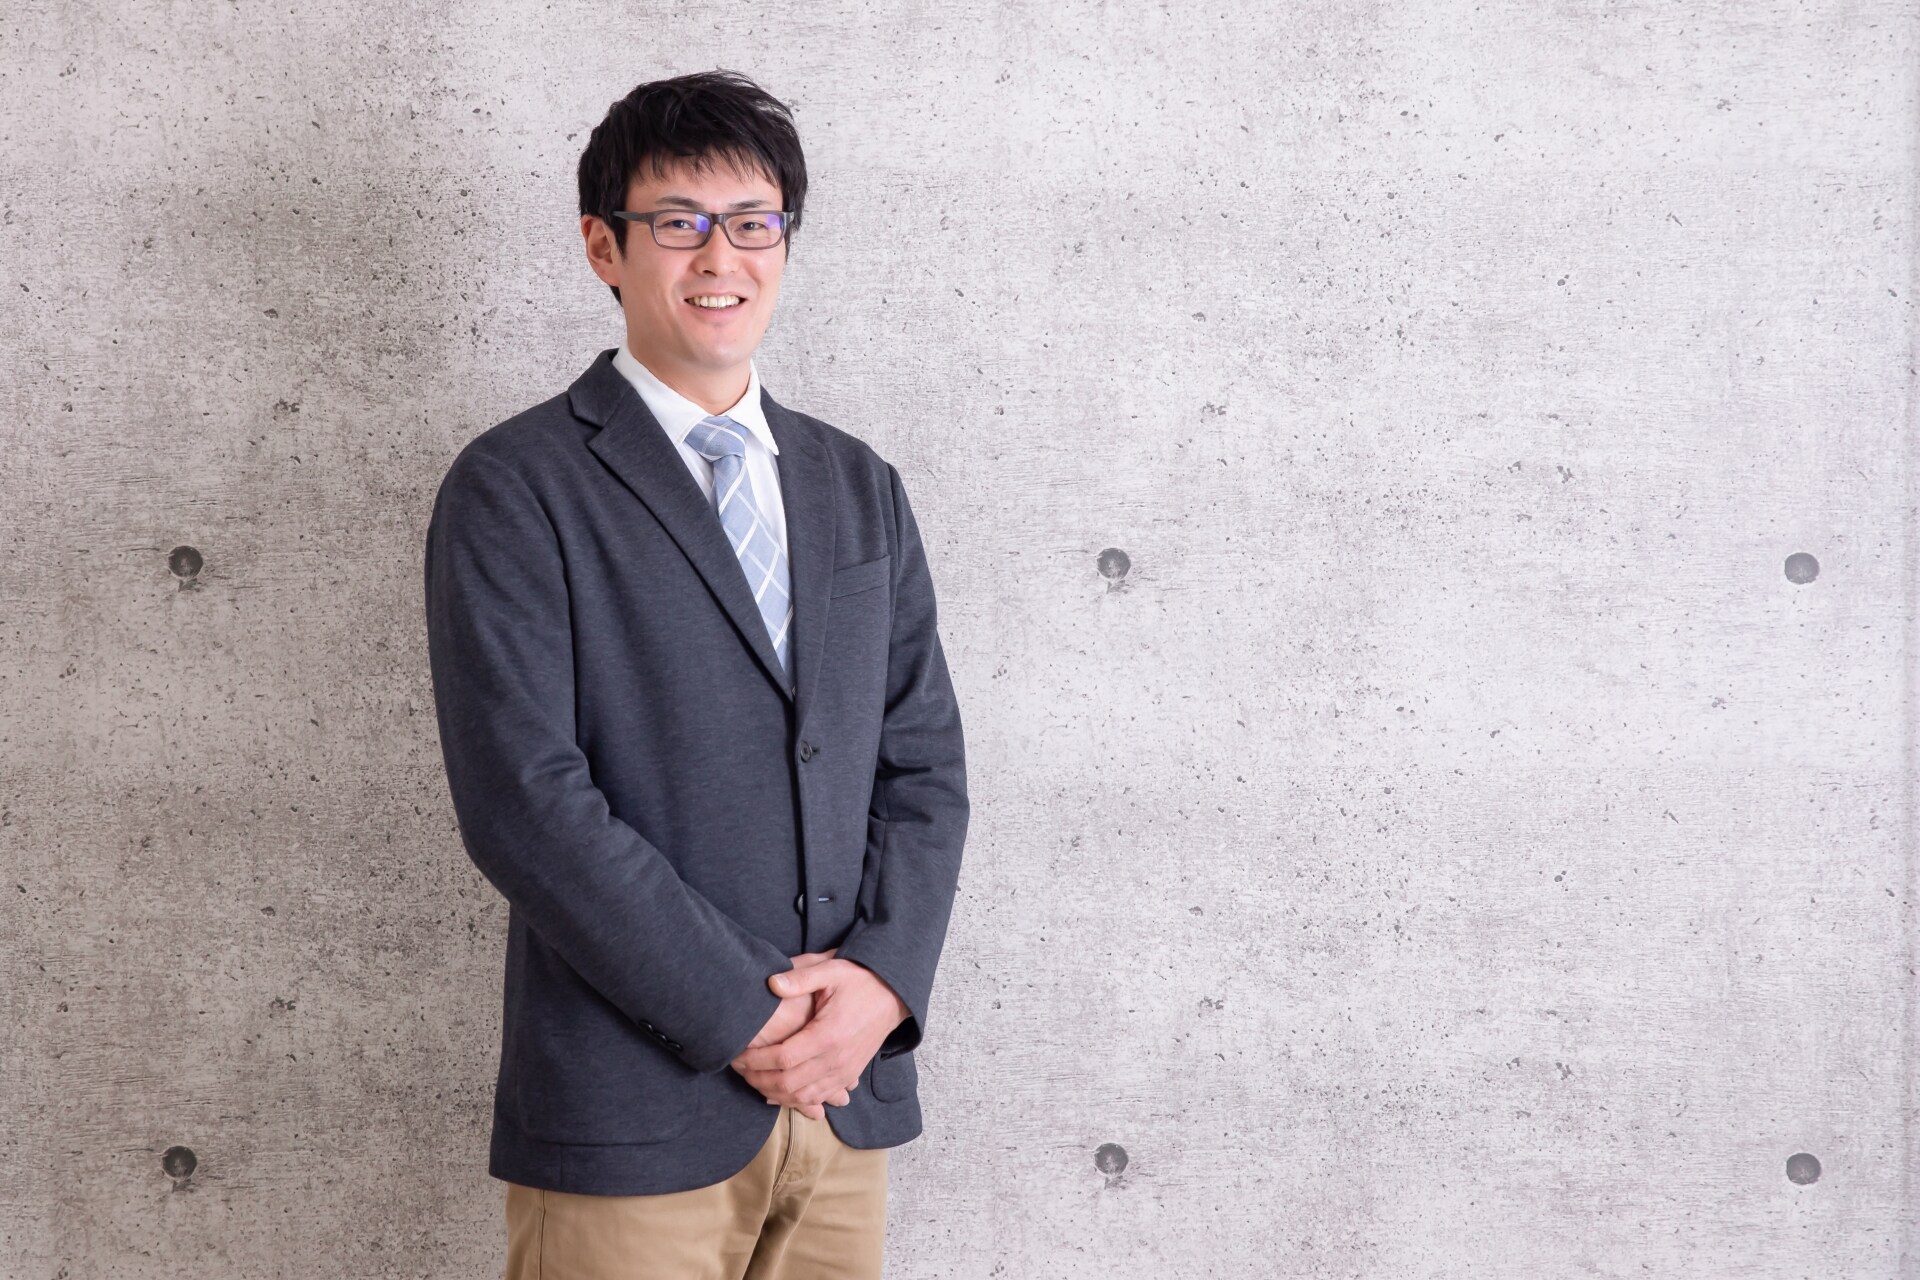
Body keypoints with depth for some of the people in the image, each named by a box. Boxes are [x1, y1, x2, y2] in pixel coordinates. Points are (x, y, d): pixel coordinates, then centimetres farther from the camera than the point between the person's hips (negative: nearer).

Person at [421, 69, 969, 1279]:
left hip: (849, 1089, 5)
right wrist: (745, 1014, -14)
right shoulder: (516, 489, -4)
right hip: (632, 1107, -4)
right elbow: (524, 796, -13)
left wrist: (882, 978, -7)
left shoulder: (862, 489, 13)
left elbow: (925, 763, 10)